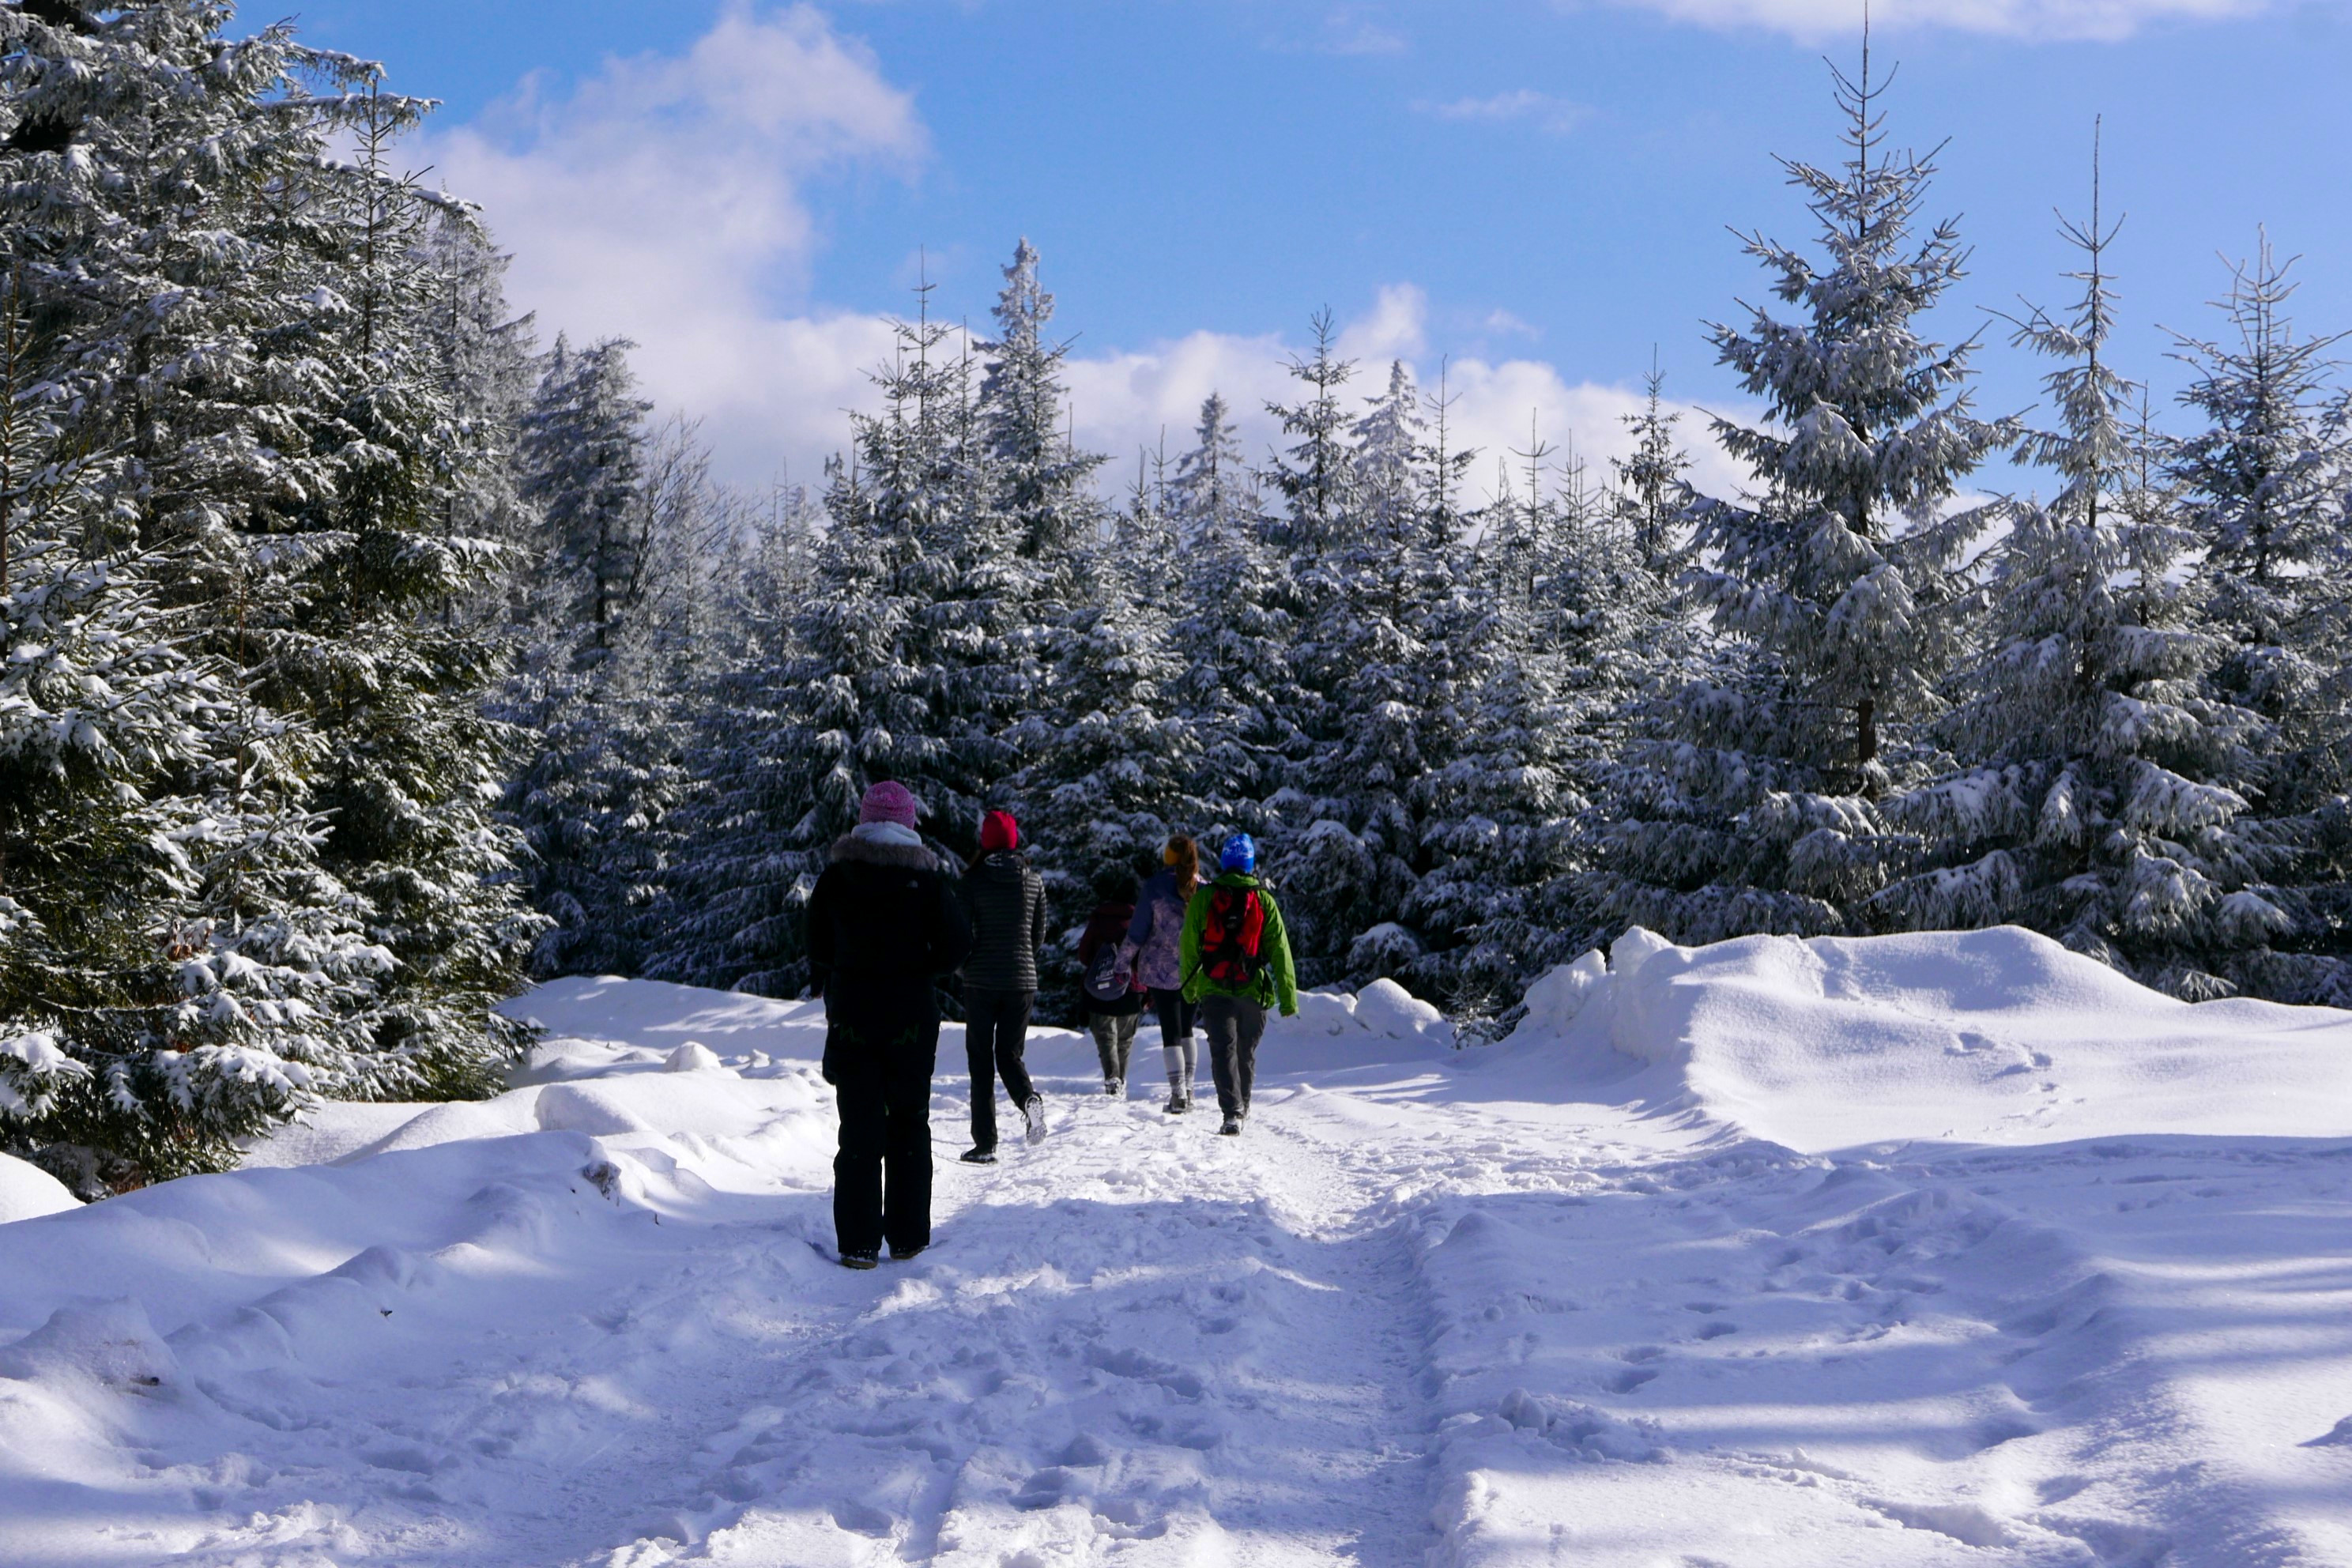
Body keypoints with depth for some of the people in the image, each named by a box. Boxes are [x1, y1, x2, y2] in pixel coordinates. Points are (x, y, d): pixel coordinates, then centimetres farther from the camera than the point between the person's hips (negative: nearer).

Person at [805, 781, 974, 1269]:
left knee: (859, 1128, 4)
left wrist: (827, 983, 20)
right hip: (911, 1015, 0)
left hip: (851, 1013, 0)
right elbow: (956, 942, -9)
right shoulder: (928, 876, -6)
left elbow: (817, 942, 2)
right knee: (909, 1125, 12)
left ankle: (859, 1243, 0)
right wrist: (920, 973, 8)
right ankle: (907, 1236, 13)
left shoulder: (836, 874, -3)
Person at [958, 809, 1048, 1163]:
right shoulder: (1034, 880, 2)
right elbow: (1039, 933, 8)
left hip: (981, 981, -3)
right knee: (1010, 1054, 13)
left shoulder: (974, 879, -7)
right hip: (1023, 981, 3)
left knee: (981, 1061, 5)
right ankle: (1030, 1098, -19)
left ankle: (985, 1143, 3)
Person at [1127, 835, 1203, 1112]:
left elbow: (1137, 932, -8)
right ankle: (1188, 1089, 18)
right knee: (1186, 1029, 17)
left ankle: (1178, 1094, -6)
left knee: (1171, 1032, 0)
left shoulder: (1155, 887, -10)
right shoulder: (1205, 889, -2)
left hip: (1162, 970, -3)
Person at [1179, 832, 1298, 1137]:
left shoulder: (1203, 898, -2)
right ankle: (1242, 1109, 31)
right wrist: (1289, 997, 0)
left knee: (1223, 1051, -4)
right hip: (1253, 990, 1)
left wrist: (1189, 988, 15)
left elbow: (1189, 947, 3)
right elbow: (1280, 950, -2)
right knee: (1246, 1052, 17)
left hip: (1214, 990, -1)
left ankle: (1232, 1111, -21)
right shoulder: (1264, 900, -2)